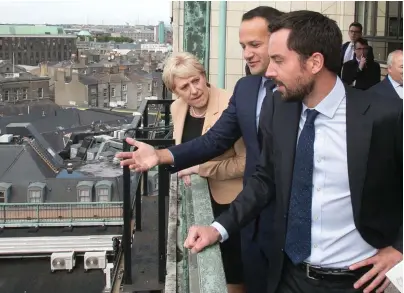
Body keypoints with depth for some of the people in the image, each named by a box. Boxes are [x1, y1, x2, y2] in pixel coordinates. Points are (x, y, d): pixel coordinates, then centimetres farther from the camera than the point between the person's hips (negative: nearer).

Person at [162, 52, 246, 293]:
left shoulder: (230, 106, -22)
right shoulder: (178, 108, 1)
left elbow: (246, 162, -22)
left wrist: (200, 167, -21)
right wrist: (184, 167, 2)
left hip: (229, 204, -7)